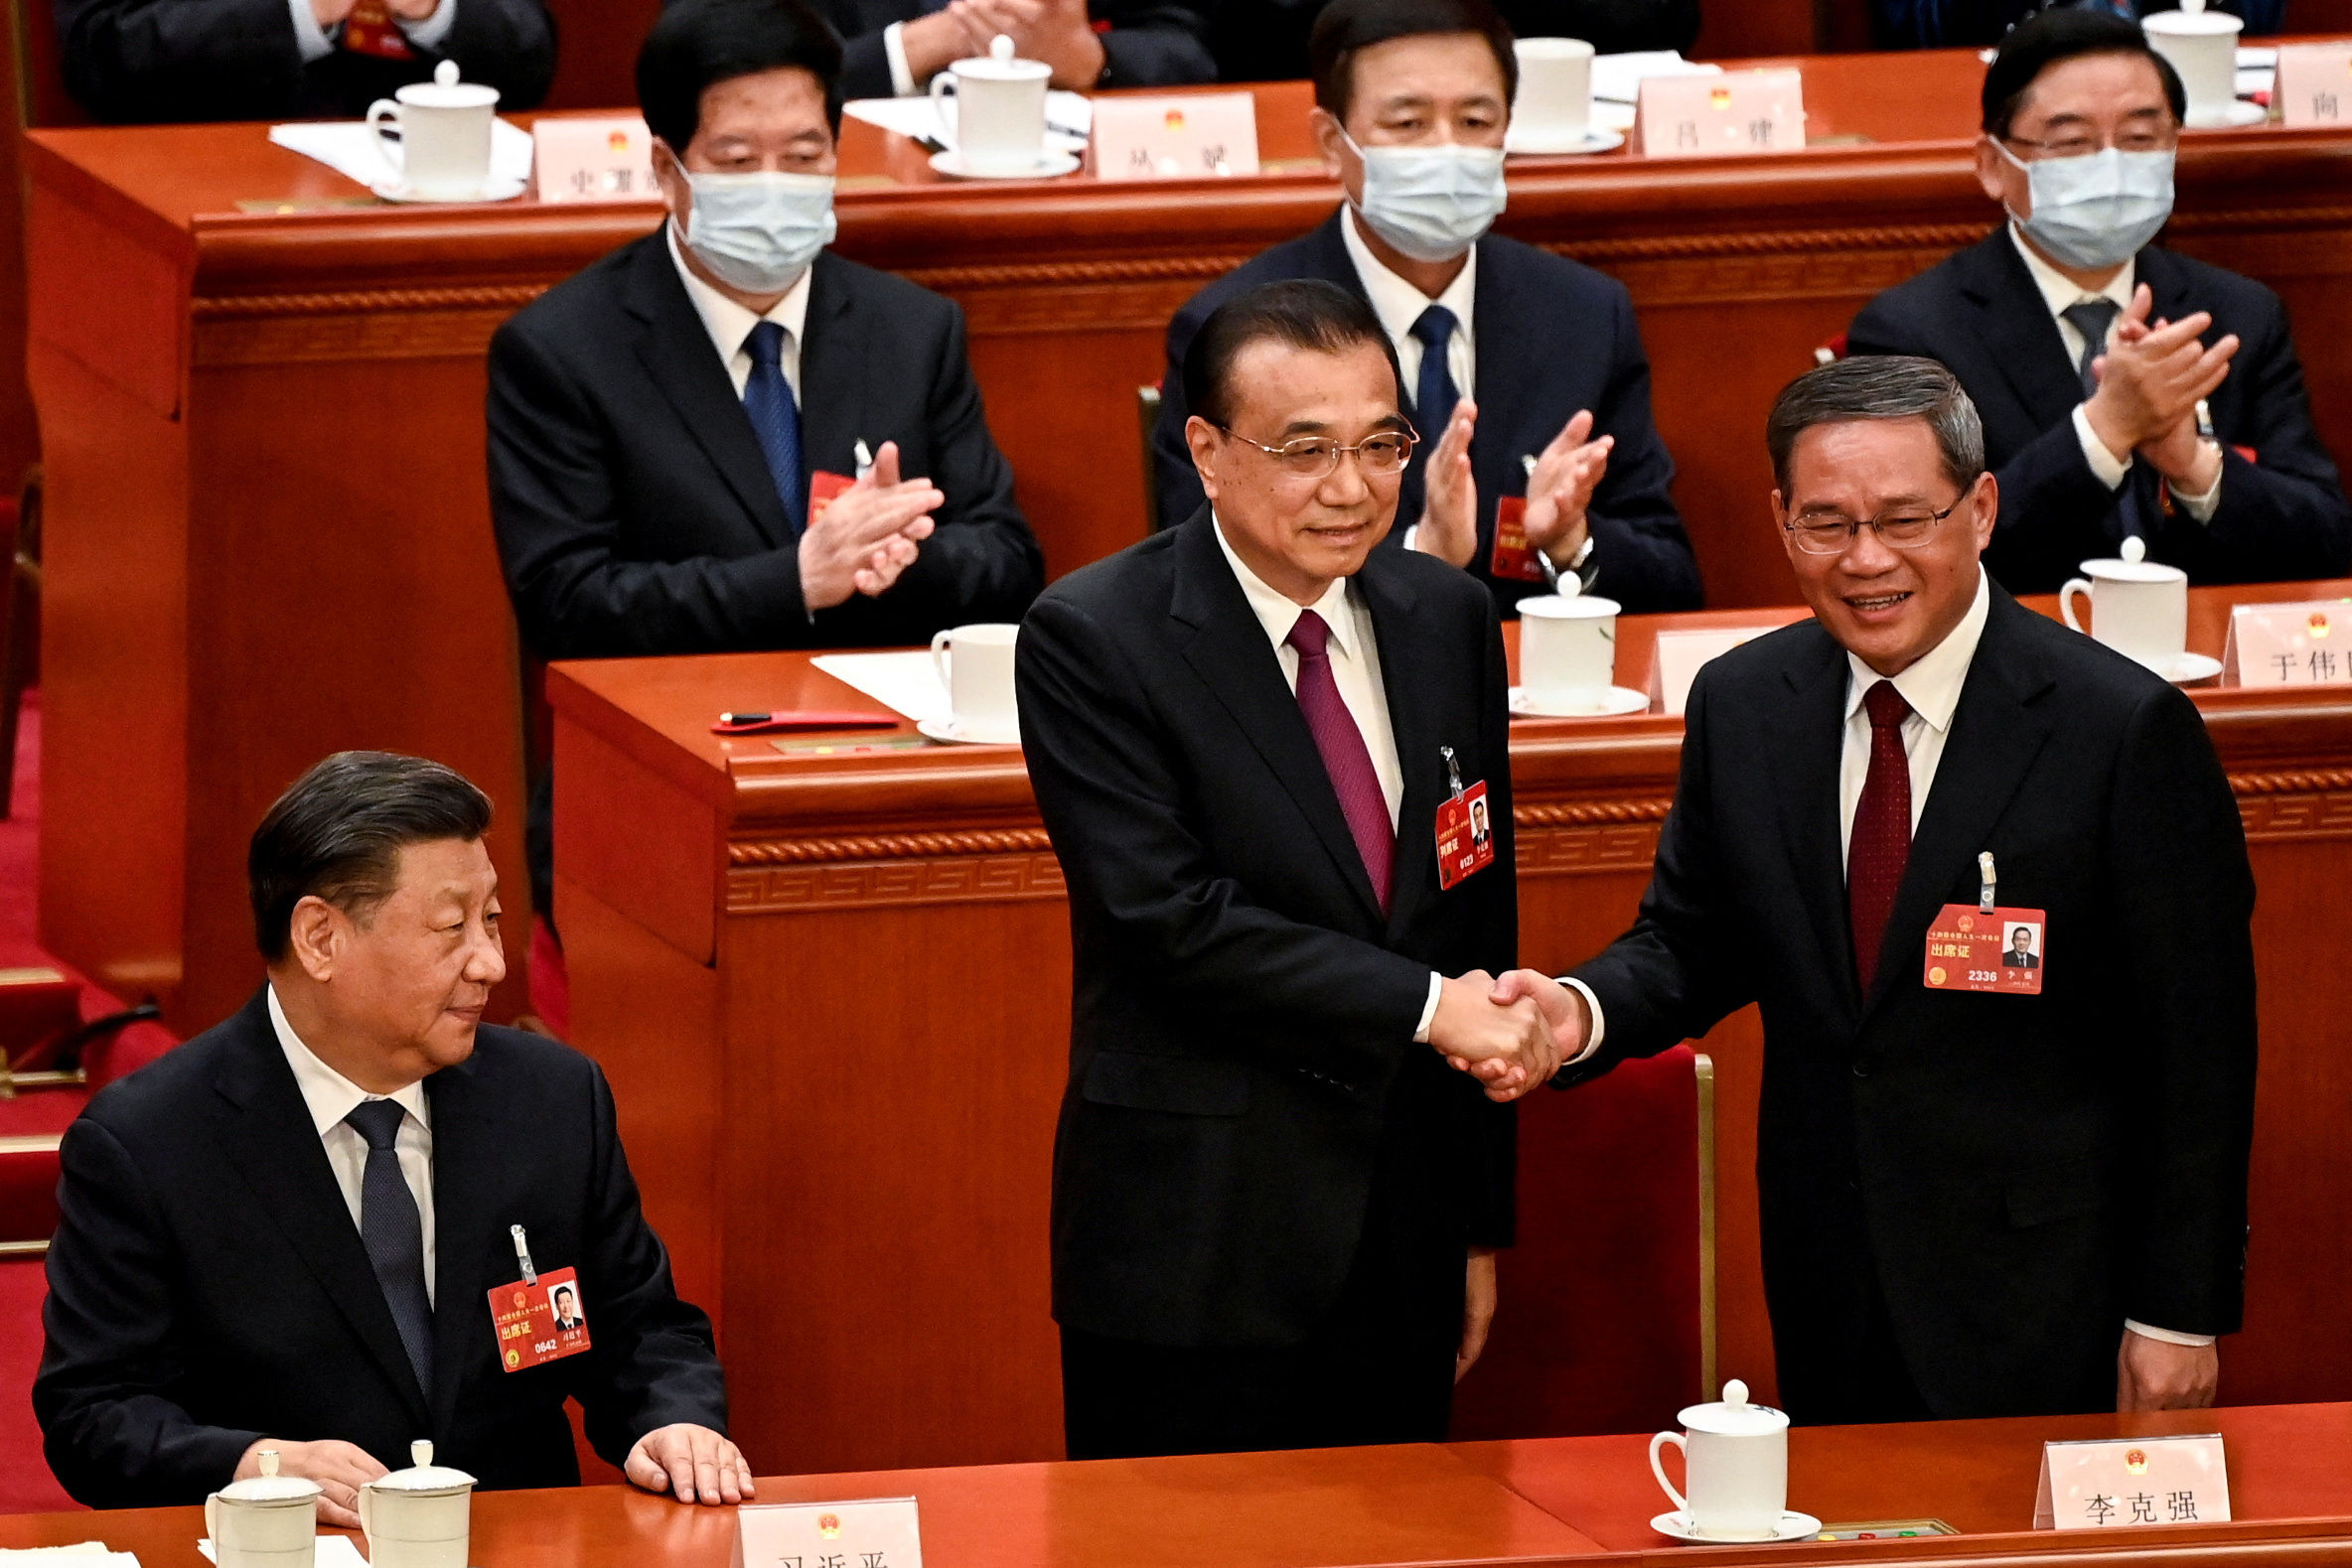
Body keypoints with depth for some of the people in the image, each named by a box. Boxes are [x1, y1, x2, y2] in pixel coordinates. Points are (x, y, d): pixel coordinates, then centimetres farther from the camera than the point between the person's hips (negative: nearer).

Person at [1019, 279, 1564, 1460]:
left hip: (1404, 1247, 5)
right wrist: (1427, 1009, -18)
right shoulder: (1090, 641, -9)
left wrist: (1483, 1225, 14)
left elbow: (1482, 919, 13)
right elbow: (1167, 919, -17)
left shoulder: (1448, 621, 9)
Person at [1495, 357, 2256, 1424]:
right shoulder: (1741, 705, 3)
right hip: (1829, 1286, 5)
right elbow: (1692, 943, 14)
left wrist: (2178, 1319, -10)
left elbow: (2200, 1052, -9)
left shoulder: (2128, 728, -12)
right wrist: (1586, 1012, -10)